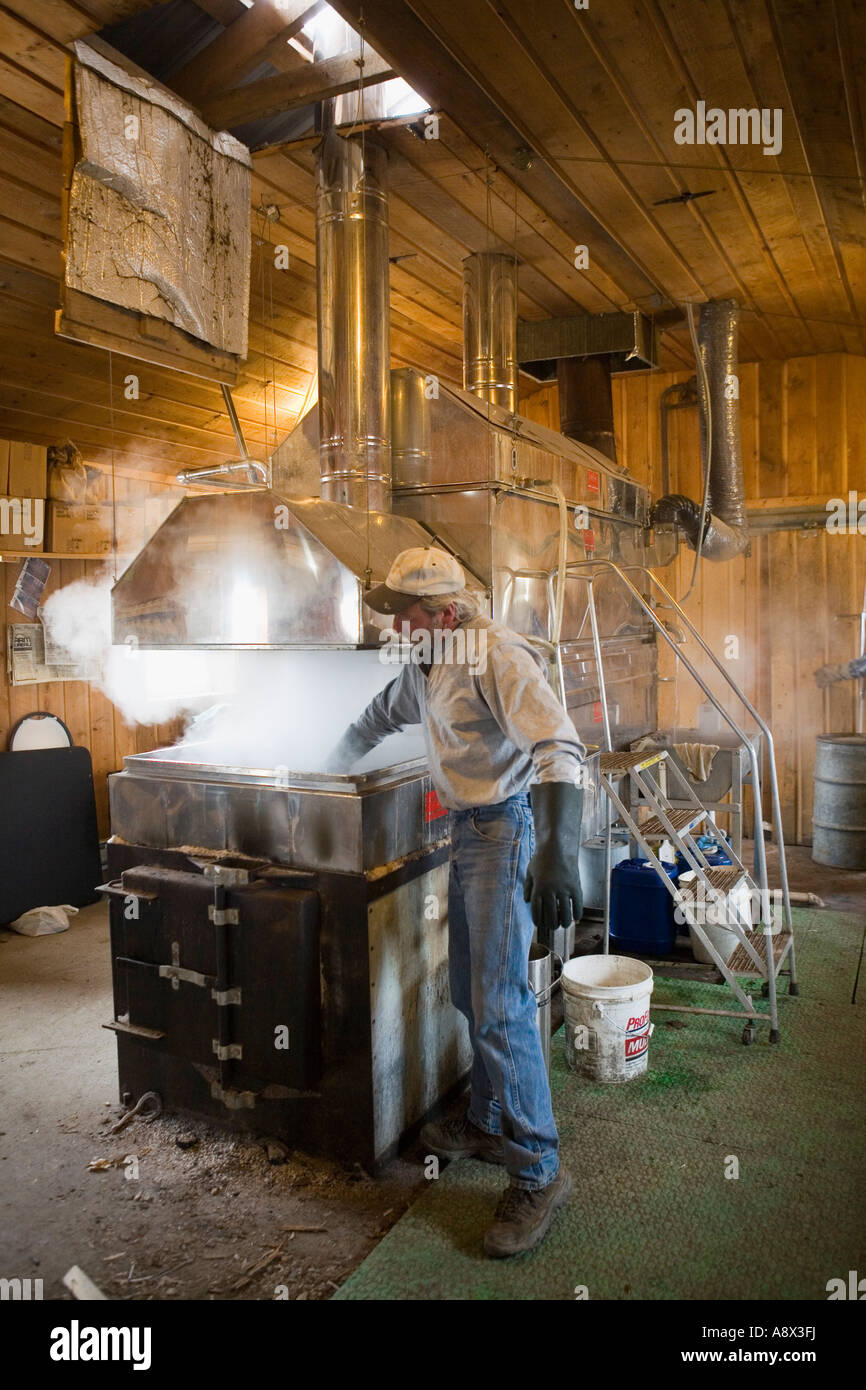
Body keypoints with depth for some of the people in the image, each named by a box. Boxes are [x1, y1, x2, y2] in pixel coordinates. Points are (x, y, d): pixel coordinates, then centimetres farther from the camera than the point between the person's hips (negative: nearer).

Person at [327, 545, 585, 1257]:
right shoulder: (430, 665, 12)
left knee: (499, 1005, -9)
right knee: (471, 992, 17)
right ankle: (487, 1124, 34)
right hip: (470, 830, 10)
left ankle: (539, 1170, 4)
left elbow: (559, 750, -30)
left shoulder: (498, 656, -19)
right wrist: (333, 768, 44)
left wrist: (557, 854, -42)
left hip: (509, 828, -10)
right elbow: (381, 715, 32)